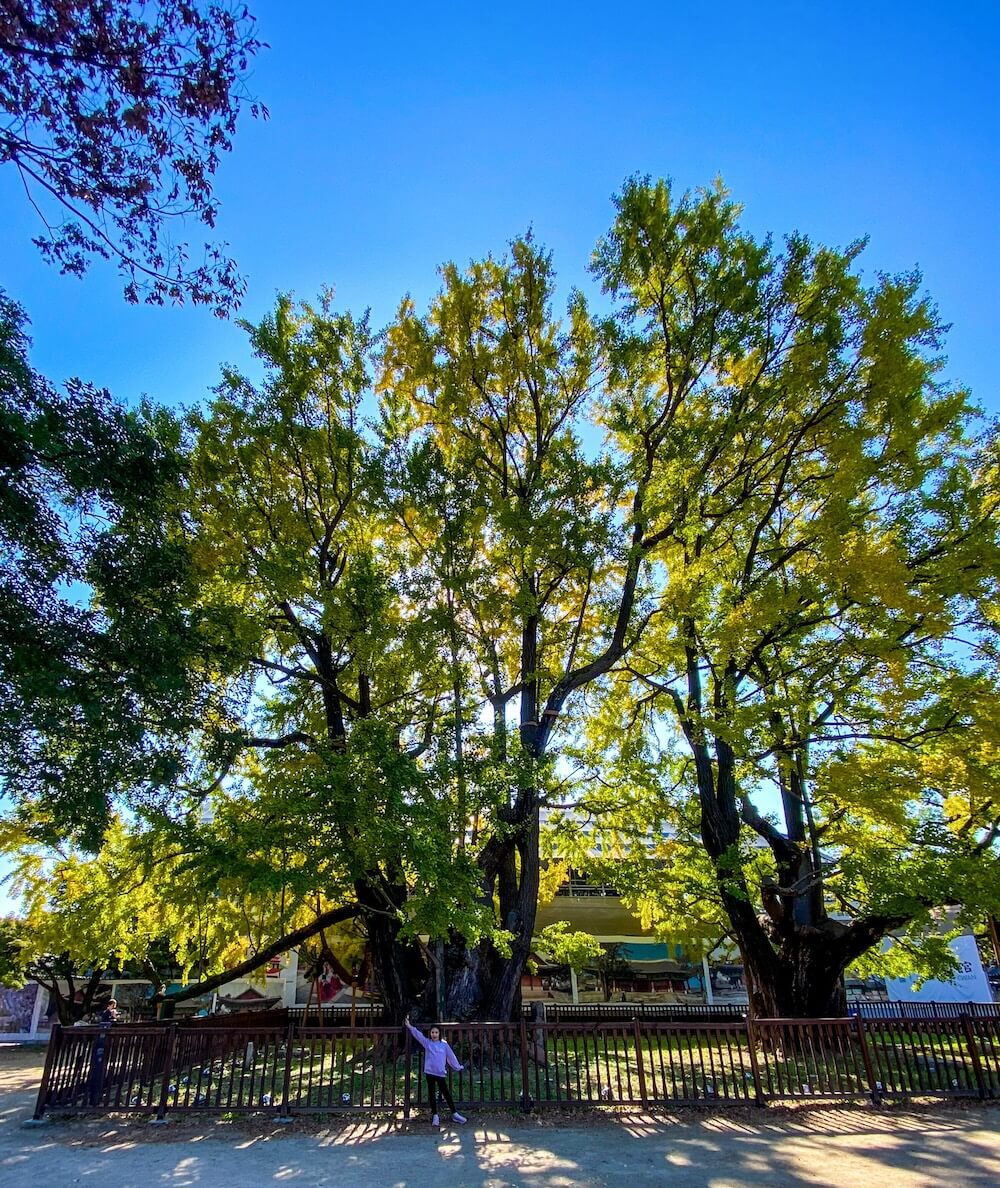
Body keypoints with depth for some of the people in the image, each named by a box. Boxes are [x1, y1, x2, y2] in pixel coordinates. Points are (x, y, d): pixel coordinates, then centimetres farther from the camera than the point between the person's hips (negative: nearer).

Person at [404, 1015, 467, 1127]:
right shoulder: (427, 1042, 0)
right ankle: (435, 1115, 21)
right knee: (432, 1094, 8)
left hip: (441, 1073, 0)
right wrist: (409, 1026, -21)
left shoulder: (444, 1044, 2)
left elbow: (451, 1056, 8)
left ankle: (454, 1114, 15)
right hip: (429, 1072, 0)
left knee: (447, 1093, 5)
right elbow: (418, 1034, -11)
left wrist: (458, 1067, 11)